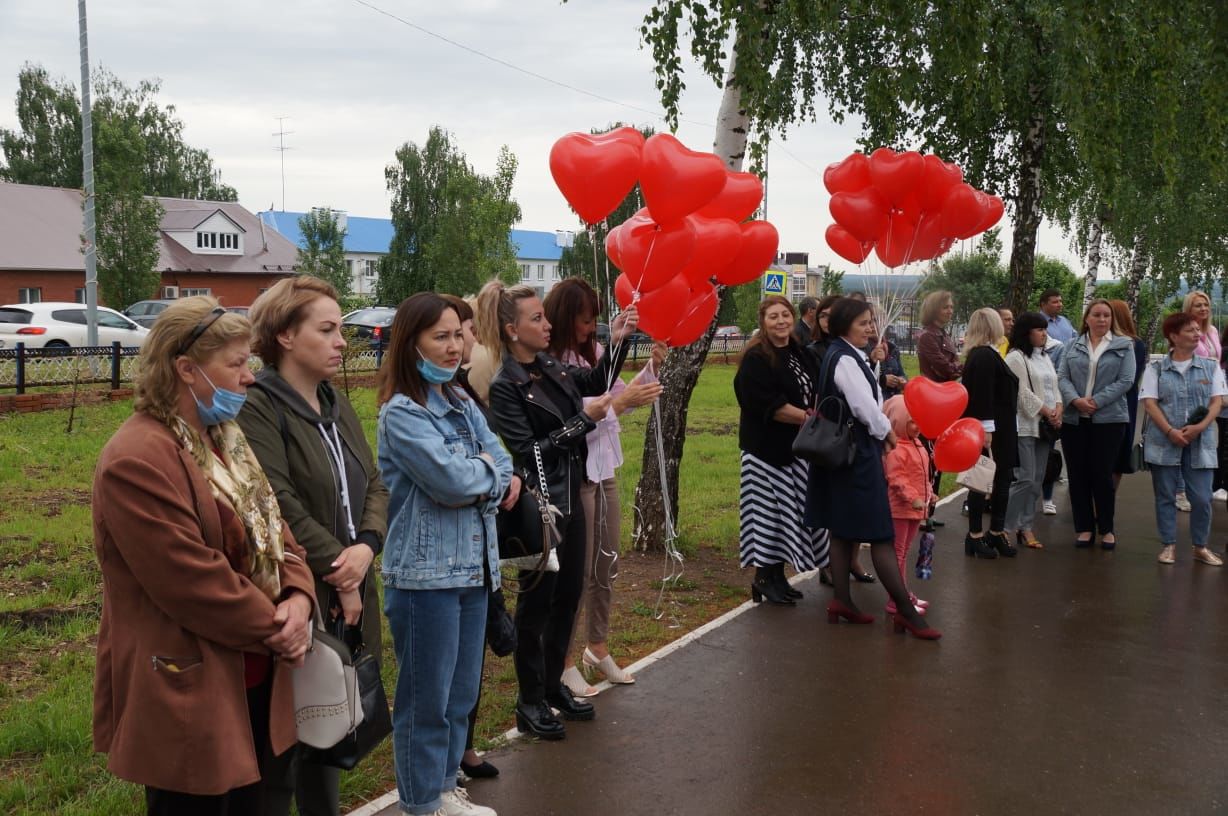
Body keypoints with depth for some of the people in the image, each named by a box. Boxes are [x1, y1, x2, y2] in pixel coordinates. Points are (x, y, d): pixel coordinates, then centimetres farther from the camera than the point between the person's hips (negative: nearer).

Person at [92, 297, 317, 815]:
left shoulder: (224, 439, 11)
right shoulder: (137, 461, -21)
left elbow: (271, 530, 11)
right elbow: (192, 579, -25)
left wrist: (299, 598, -8)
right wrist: (275, 627, -14)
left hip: (256, 681, 9)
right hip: (190, 697, -9)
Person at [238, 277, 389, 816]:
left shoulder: (335, 404, 12)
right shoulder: (256, 406, -13)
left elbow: (373, 483, 8)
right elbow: (280, 507, -20)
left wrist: (365, 547, -11)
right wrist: (336, 572, -14)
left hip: (346, 594, 8)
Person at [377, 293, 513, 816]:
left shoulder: (462, 404, 11)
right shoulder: (401, 413, -13)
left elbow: (501, 469, 6)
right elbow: (452, 478, -23)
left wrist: (475, 480, -14)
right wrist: (487, 470, -3)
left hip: (472, 567, 8)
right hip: (425, 575, -8)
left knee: (462, 692, 17)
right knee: (426, 698, 4)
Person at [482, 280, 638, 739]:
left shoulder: (549, 368, 5)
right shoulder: (504, 387, -16)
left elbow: (595, 383, 18)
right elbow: (528, 451, -19)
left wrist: (617, 342, 3)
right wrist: (585, 418, -18)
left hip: (569, 498, 8)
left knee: (567, 596, 16)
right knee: (537, 603, 3)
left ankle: (553, 685, 31)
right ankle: (530, 703, 17)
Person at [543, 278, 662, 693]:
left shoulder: (594, 352, 3)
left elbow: (621, 398, 12)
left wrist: (651, 369, -1)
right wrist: (619, 402, -23)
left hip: (603, 470, 8)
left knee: (606, 567, 17)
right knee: (577, 572, 2)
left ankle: (598, 648, 33)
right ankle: (563, 662, 16)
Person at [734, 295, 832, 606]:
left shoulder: (801, 354, 12)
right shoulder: (755, 359, -12)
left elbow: (816, 392, 20)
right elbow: (767, 405, -20)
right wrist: (807, 417, -17)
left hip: (797, 448, 8)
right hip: (767, 448, -7)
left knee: (789, 512, 11)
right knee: (769, 511, -3)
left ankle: (778, 575, 21)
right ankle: (763, 579, 8)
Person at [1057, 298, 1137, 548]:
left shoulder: (1124, 345, 3)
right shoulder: (1073, 346, 11)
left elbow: (1125, 380, -5)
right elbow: (1062, 377, 3)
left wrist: (1096, 401, -14)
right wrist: (1075, 400, -15)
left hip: (1109, 419, -2)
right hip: (1073, 419, 3)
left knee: (1102, 474, -1)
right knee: (1077, 474, 4)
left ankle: (1106, 528, 12)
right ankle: (1084, 527, 14)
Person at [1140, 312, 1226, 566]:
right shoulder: (1155, 368, 2)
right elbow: (1149, 403, -5)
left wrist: (1200, 426, -14)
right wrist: (1170, 431, -17)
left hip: (1200, 442, 1)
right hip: (1163, 441, -1)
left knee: (1202, 498, -1)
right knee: (1165, 496, 5)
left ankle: (1200, 547, 15)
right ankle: (1168, 545, 15)